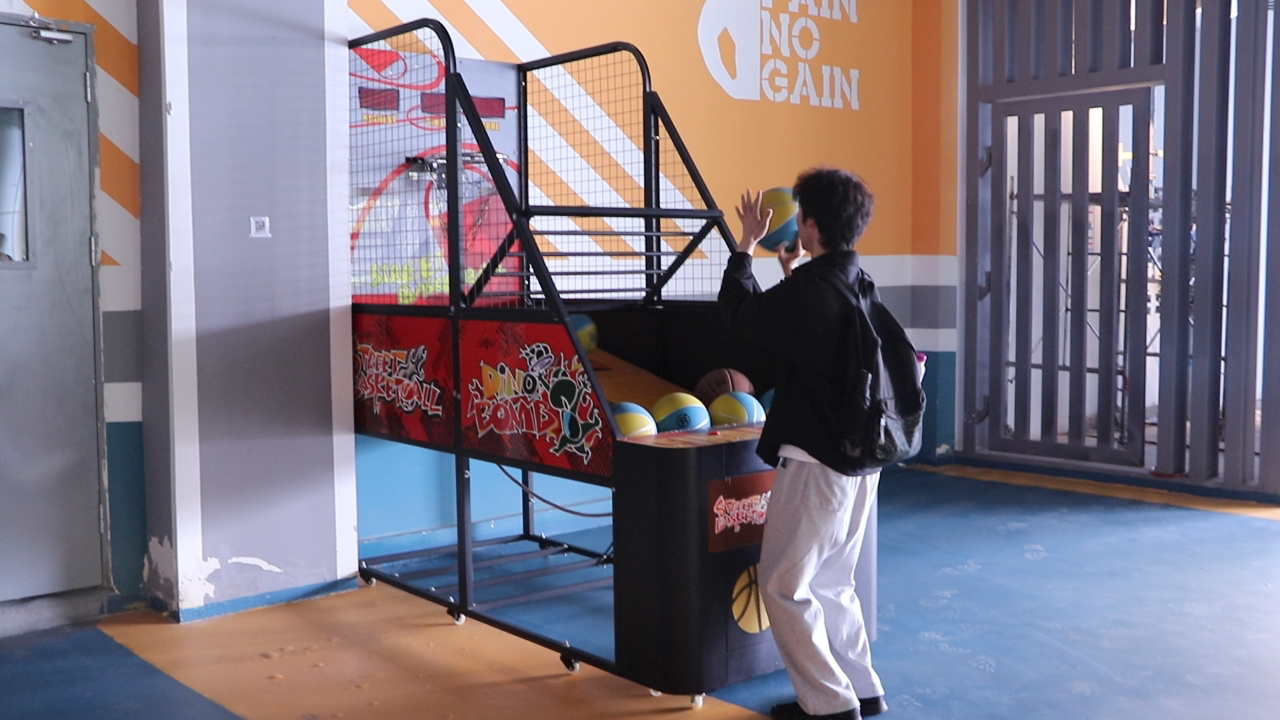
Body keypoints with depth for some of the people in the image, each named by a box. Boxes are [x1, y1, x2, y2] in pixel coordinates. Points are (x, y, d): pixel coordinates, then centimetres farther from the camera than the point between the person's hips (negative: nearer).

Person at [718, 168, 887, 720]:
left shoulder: (807, 290, -19)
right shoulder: (861, 286, 6)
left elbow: (740, 311, -3)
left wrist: (746, 245, 9)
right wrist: (793, 271, 22)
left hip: (815, 462, -9)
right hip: (861, 460, 9)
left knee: (784, 585, 4)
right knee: (830, 581, 21)